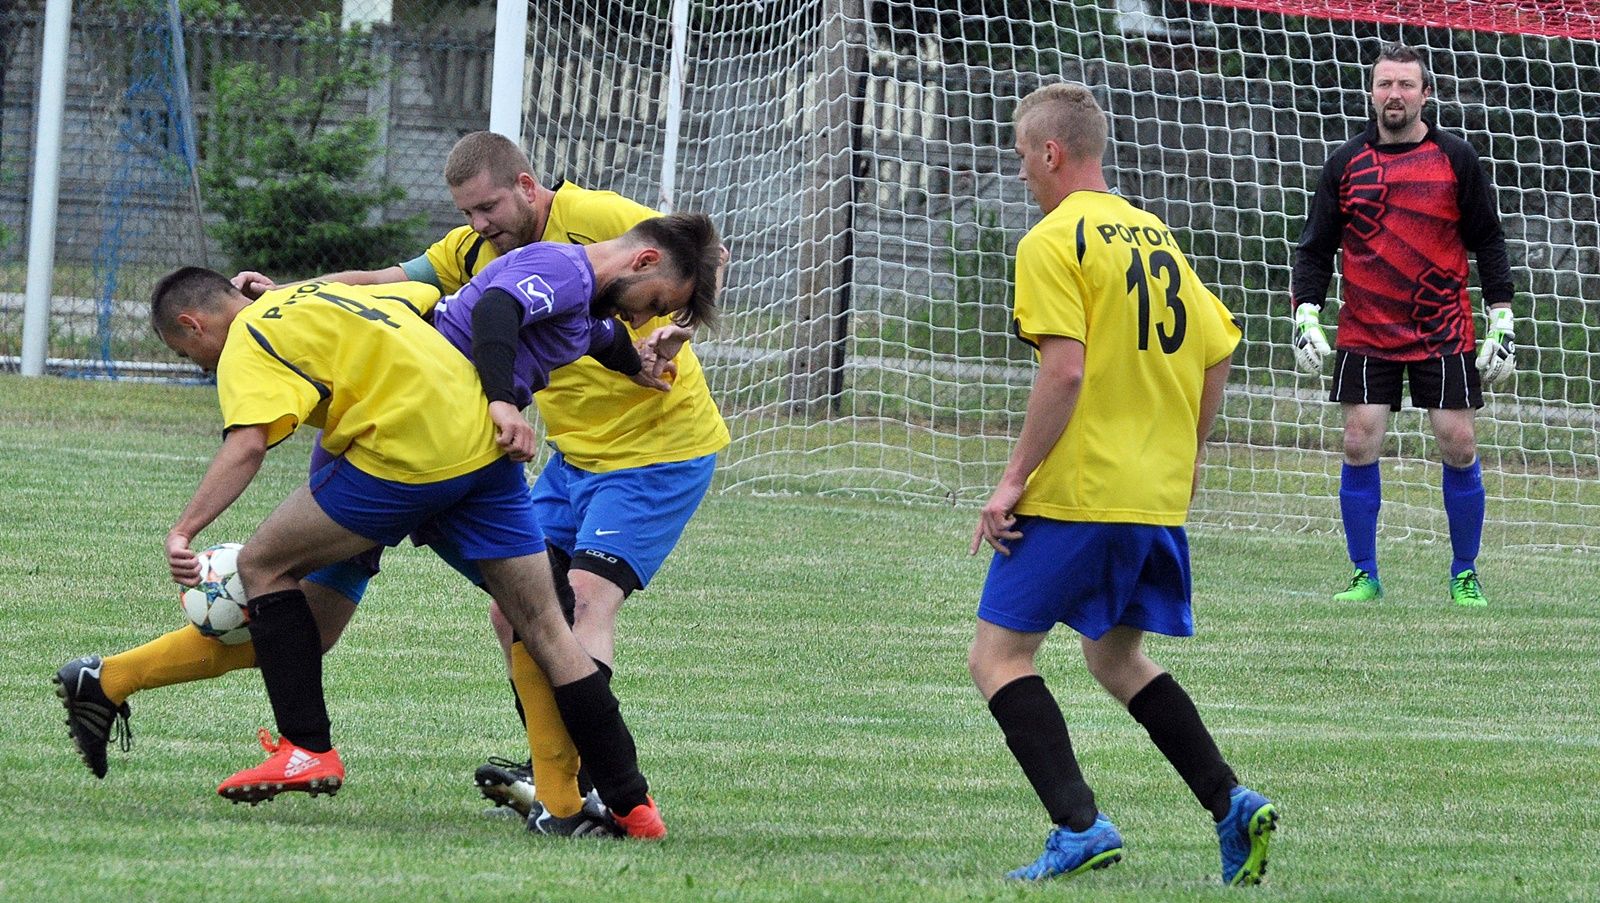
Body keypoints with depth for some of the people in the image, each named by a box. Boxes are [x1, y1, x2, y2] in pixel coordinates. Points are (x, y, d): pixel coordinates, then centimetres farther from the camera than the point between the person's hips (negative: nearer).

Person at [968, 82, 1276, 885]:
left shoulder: (1052, 243, -9)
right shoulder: (1154, 234, 14)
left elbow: (1065, 371, -18)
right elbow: (1217, 349, 17)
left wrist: (1014, 479, -14)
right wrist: (1184, 449, 26)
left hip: (1077, 490, -8)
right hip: (1158, 494, 8)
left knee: (999, 656, -2)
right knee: (1118, 658, 22)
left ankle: (1079, 825, -17)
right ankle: (1231, 804, 9)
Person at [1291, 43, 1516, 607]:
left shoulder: (1456, 159, 2)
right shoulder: (1346, 164, 5)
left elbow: (1488, 243, 6)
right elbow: (1315, 247, 8)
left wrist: (1501, 321, 0)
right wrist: (1305, 316, -4)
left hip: (1443, 335, -1)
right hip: (1364, 336, 1)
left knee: (1458, 446, -2)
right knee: (1359, 447, -5)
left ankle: (1464, 575, 12)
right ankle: (1364, 576, 6)